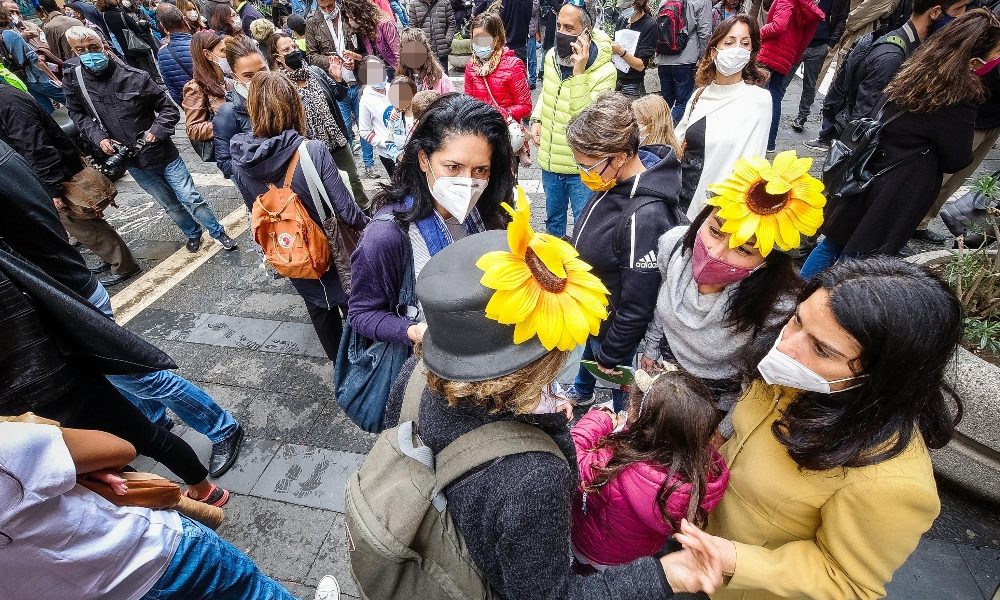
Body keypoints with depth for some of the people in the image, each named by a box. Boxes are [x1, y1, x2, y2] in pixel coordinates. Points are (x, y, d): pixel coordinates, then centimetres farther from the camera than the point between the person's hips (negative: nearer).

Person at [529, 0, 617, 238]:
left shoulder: (604, 71, -18)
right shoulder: (551, 57, 1)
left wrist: (579, 71, -31)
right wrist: (536, 119, 4)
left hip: (582, 168, -6)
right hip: (550, 161, 6)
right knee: (553, 221, 23)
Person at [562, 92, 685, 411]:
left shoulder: (644, 215, -36)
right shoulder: (613, 185, -10)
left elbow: (637, 306, -28)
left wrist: (611, 354, -15)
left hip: (616, 328, -9)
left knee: (623, 390, 17)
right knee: (589, 349, 34)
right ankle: (581, 392, 64)